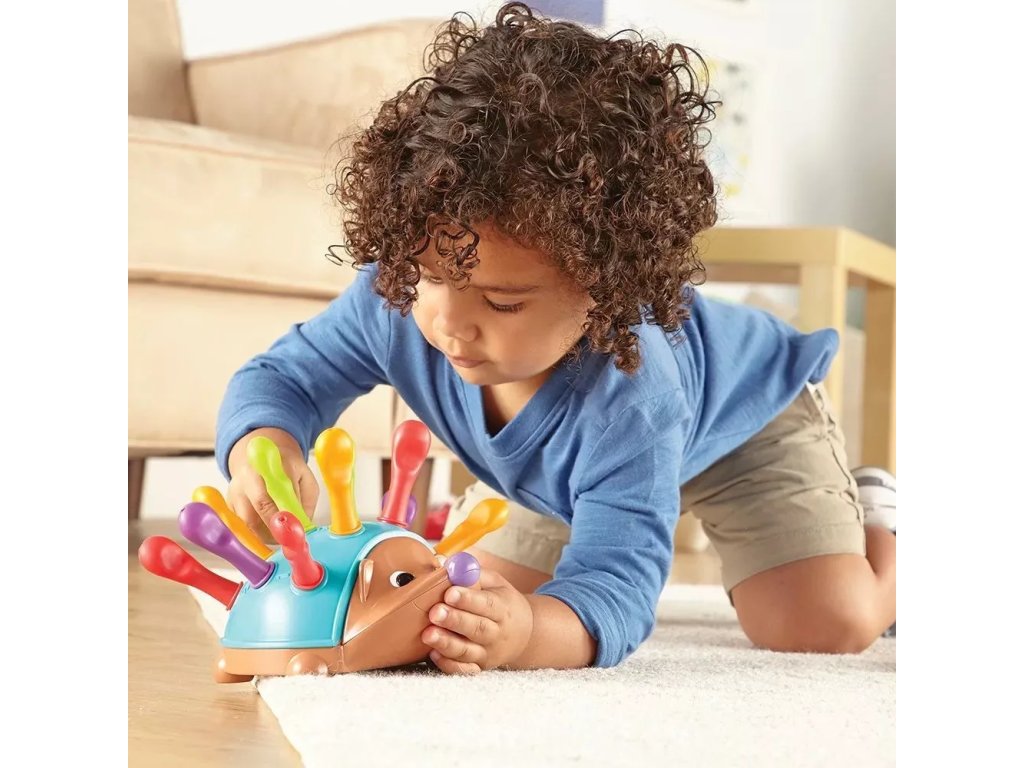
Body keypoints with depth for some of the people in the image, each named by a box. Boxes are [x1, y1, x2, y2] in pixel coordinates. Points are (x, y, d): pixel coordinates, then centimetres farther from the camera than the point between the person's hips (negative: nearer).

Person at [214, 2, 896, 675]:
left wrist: (527, 632, -74)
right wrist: (264, 448, -48)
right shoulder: (397, 300, -35)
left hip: (741, 416, -5)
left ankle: (874, 518, 18)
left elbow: (611, 591, -50)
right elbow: (283, 378, -22)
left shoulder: (629, 400, -49)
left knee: (828, 626, -18)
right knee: (469, 593, 4)